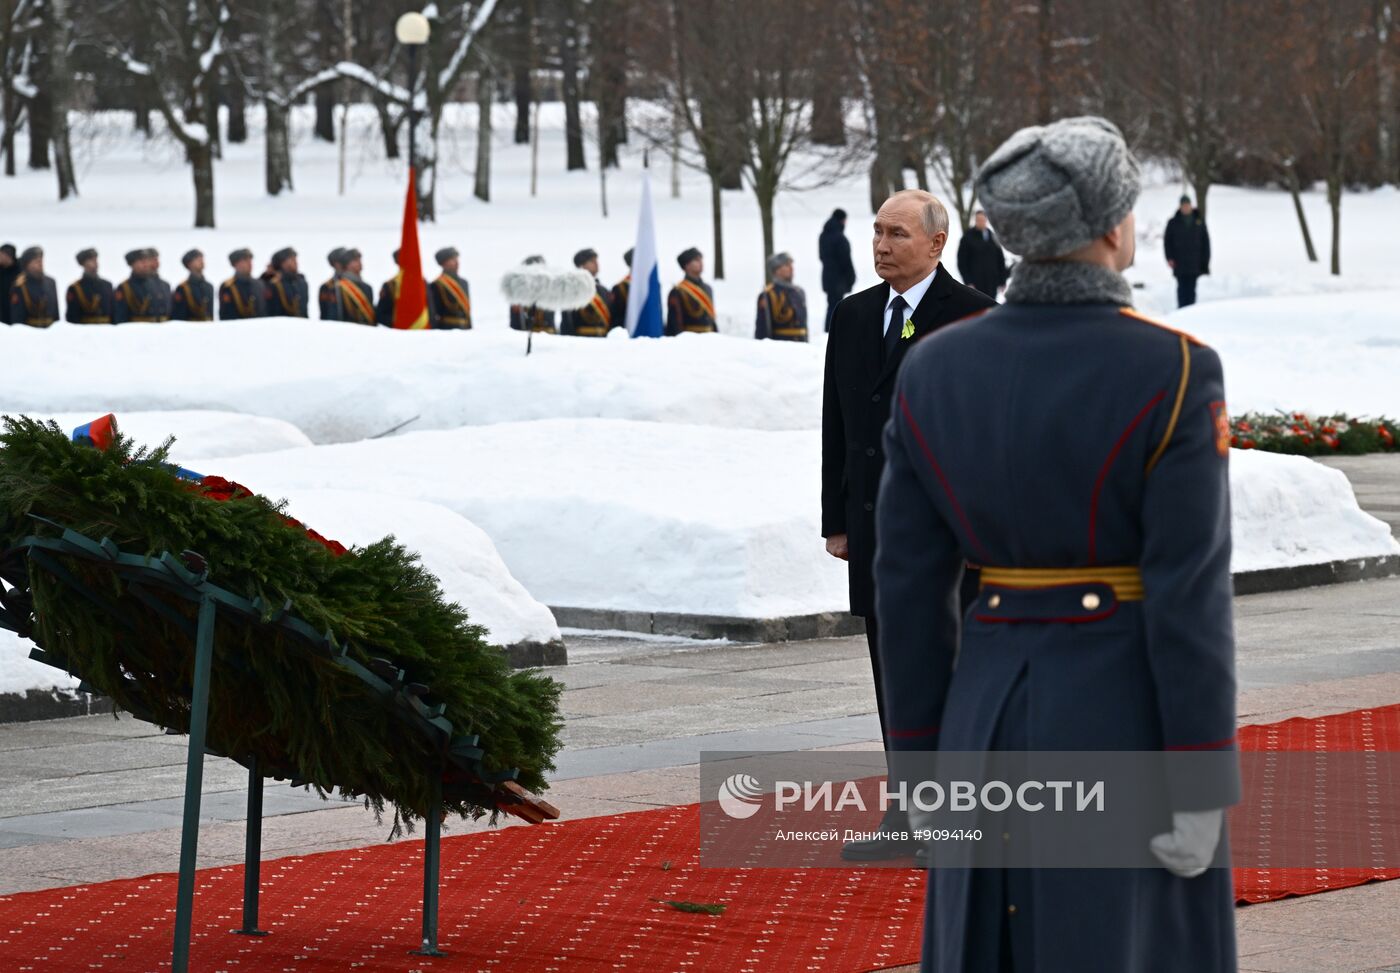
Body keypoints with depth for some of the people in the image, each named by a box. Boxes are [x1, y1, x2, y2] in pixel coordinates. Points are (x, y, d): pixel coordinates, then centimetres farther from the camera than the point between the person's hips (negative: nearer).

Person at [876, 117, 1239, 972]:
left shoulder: (934, 372, 0)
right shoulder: (1172, 373, -14)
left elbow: (910, 587, 3)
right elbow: (1190, 596, -16)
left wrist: (922, 766, 11)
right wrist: (1201, 790, -11)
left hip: (994, 719, 5)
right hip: (1132, 725, -4)